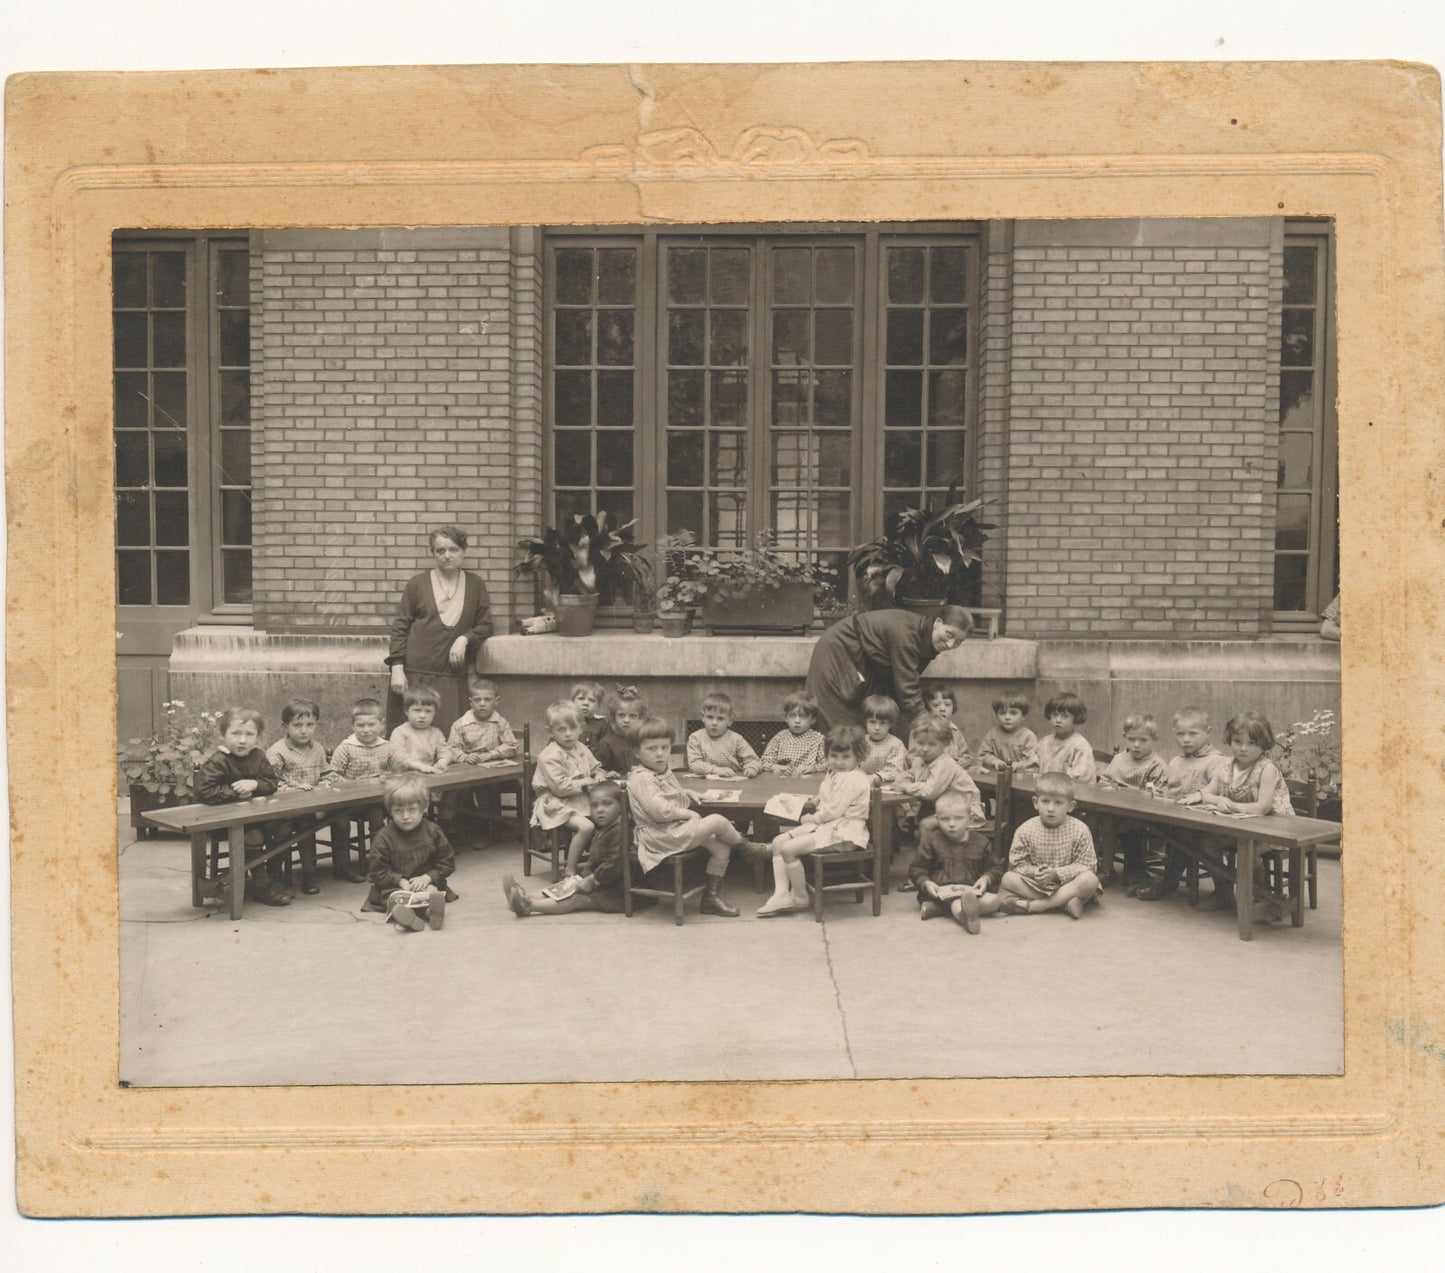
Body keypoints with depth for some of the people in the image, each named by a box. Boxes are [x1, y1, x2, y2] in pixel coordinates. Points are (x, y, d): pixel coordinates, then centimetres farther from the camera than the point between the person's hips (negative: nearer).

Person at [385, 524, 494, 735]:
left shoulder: (474, 585, 11)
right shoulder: (417, 584, 6)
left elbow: (486, 625, 14)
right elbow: (400, 627, 5)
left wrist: (465, 639, -6)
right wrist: (397, 668, -4)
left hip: (453, 677, 1)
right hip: (415, 675, -1)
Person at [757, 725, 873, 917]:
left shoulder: (854, 779, -16)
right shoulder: (832, 775, 16)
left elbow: (834, 811, -19)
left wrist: (811, 818, -7)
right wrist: (812, 803, 7)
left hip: (842, 832, -11)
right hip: (824, 825, 11)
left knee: (789, 849, -20)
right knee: (778, 841, 1)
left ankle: (800, 898, -4)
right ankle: (782, 895, -5)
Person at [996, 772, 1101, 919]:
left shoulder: (1080, 831, -8)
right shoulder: (1025, 830, -4)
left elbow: (1086, 865, -9)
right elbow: (1017, 863, -1)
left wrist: (1056, 873, -21)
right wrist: (1033, 872, -23)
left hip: (1066, 883, -1)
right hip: (1035, 884, 1)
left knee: (1090, 880, -31)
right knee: (1008, 879, -23)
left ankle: (1033, 905, -30)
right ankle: (1064, 902, -28)